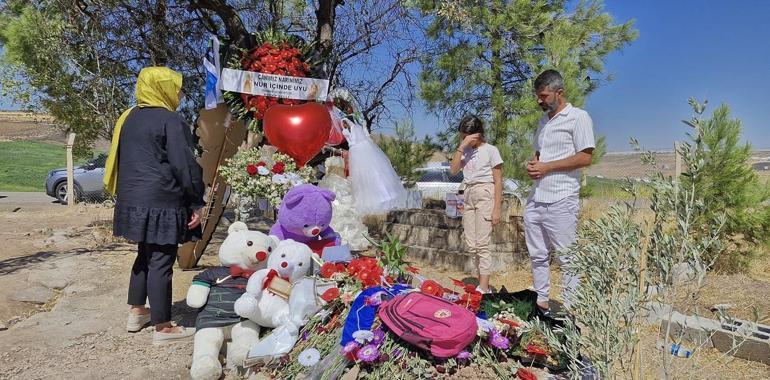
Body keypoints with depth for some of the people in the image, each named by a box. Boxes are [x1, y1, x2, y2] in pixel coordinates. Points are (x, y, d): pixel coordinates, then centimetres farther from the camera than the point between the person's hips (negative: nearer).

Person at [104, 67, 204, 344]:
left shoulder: (129, 119, 13)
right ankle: (163, 328, 7)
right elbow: (185, 166, -16)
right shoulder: (171, 120, -13)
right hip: (162, 204, -9)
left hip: (133, 201, 9)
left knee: (145, 255, 21)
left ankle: (136, 313, 32)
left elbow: (119, 160, 19)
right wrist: (197, 203, -10)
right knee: (160, 262, -3)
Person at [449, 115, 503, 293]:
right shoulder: (465, 151, 12)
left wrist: (497, 208, -12)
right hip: (469, 195, 6)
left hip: (485, 194, -6)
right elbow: (453, 170, -1)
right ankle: (483, 282, 13)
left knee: (482, 243, -10)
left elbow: (498, 182, -5)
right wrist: (461, 146, -7)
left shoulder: (491, 150, -3)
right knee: (471, 244, 4)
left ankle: (483, 287, -7)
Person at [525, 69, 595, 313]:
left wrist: (546, 167, -13)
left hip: (561, 201, -7)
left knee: (567, 256, 0)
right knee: (537, 255, 11)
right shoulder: (543, 120, 18)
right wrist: (532, 165, 3)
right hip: (535, 199, 8)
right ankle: (541, 302, 22)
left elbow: (585, 157, -11)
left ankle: (569, 309, 9)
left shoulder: (577, 117, -4)